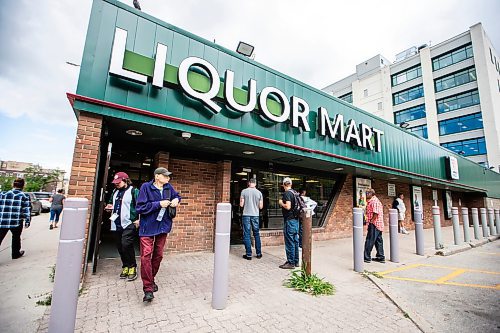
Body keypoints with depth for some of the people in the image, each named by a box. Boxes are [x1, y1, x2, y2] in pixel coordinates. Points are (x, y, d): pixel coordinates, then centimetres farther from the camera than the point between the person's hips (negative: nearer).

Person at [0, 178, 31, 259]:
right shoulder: (25, 196, -4)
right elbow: (27, 211, -4)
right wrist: (27, 221, 4)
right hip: (16, 222, -1)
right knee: (16, 238, 18)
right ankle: (16, 253, 32)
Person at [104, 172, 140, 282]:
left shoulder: (133, 191, -8)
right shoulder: (115, 192, 14)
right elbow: (111, 203, 30)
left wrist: (138, 219, -17)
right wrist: (109, 206, 6)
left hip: (129, 224, -7)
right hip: (117, 224, 8)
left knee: (126, 245, -15)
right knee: (120, 247, 11)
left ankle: (132, 268, 2)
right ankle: (125, 267, 27)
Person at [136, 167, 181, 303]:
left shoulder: (169, 187, 0)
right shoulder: (146, 187, -13)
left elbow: (177, 195, 19)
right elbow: (140, 207, -15)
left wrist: (176, 200, -4)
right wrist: (159, 204, -21)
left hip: (163, 226, 5)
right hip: (148, 227, -5)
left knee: (158, 255, 13)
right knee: (146, 255, -9)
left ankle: (151, 280, 34)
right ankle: (148, 289, 2)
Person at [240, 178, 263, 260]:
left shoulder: (244, 191, -6)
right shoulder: (259, 193, 0)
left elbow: (241, 205, -6)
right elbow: (261, 207, 2)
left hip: (246, 215, -2)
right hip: (255, 215, 2)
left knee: (246, 235, 5)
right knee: (256, 234, 15)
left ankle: (248, 254, 9)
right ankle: (258, 253, 23)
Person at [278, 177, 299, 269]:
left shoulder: (286, 193, -15)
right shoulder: (295, 192, 11)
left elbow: (288, 206, -24)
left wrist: (281, 203, -7)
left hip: (289, 220, -9)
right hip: (296, 219, 9)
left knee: (289, 242, -1)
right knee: (295, 241, 14)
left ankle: (291, 262, 6)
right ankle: (296, 261, 24)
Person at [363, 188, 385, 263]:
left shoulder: (374, 201, -16)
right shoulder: (371, 201, 16)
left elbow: (376, 213, -24)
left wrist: (371, 221, -18)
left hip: (374, 224, -10)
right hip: (378, 225, 10)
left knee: (369, 241, -3)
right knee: (378, 241, 15)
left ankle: (367, 258, 4)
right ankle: (381, 257, 23)